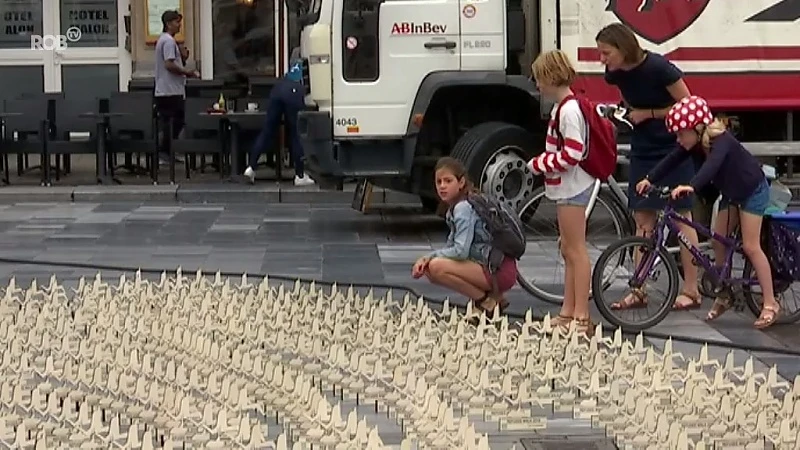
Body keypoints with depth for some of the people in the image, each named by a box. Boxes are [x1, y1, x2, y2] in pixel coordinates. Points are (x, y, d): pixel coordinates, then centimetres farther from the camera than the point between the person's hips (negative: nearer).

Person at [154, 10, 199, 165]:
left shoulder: (163, 40, 19)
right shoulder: (169, 41, -13)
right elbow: (169, 65, -21)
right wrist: (188, 72, -13)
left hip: (163, 91, 10)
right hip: (171, 91, -10)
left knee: (169, 124, 11)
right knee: (175, 123, -7)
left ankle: (165, 153, 12)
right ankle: (165, 153, -5)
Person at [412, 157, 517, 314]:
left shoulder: (464, 208, -15)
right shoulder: (455, 208, 13)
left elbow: (460, 251, -23)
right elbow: (451, 247, 13)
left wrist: (430, 256, -9)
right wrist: (427, 259, -3)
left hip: (500, 272, -10)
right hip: (487, 265, 10)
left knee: (437, 267, -22)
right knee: (429, 268, 10)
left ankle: (486, 303, -8)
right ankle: (493, 298, 11)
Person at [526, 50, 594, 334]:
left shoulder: (568, 110, -19)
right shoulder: (563, 107, 13)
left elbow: (572, 155, -25)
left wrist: (539, 164, -14)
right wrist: (542, 163, 5)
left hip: (572, 188, -11)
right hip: (566, 187, 11)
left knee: (576, 250, -7)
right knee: (569, 251, 14)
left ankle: (581, 317, -5)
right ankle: (568, 312, 20)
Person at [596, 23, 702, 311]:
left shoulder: (658, 68, -22)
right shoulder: (615, 74, -4)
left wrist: (648, 114, -16)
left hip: (672, 149, -6)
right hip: (643, 150, 6)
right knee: (642, 219, 6)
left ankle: (691, 290, 4)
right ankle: (639, 290, 10)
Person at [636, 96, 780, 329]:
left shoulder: (720, 141, -34)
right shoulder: (694, 145, -10)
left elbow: (712, 165, -51)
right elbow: (672, 160, -13)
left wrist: (691, 186, -65)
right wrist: (650, 179, -26)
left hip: (752, 190, -8)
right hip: (731, 192, 8)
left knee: (750, 246, -11)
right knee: (718, 242, 5)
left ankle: (770, 303, -6)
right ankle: (723, 296, 17)